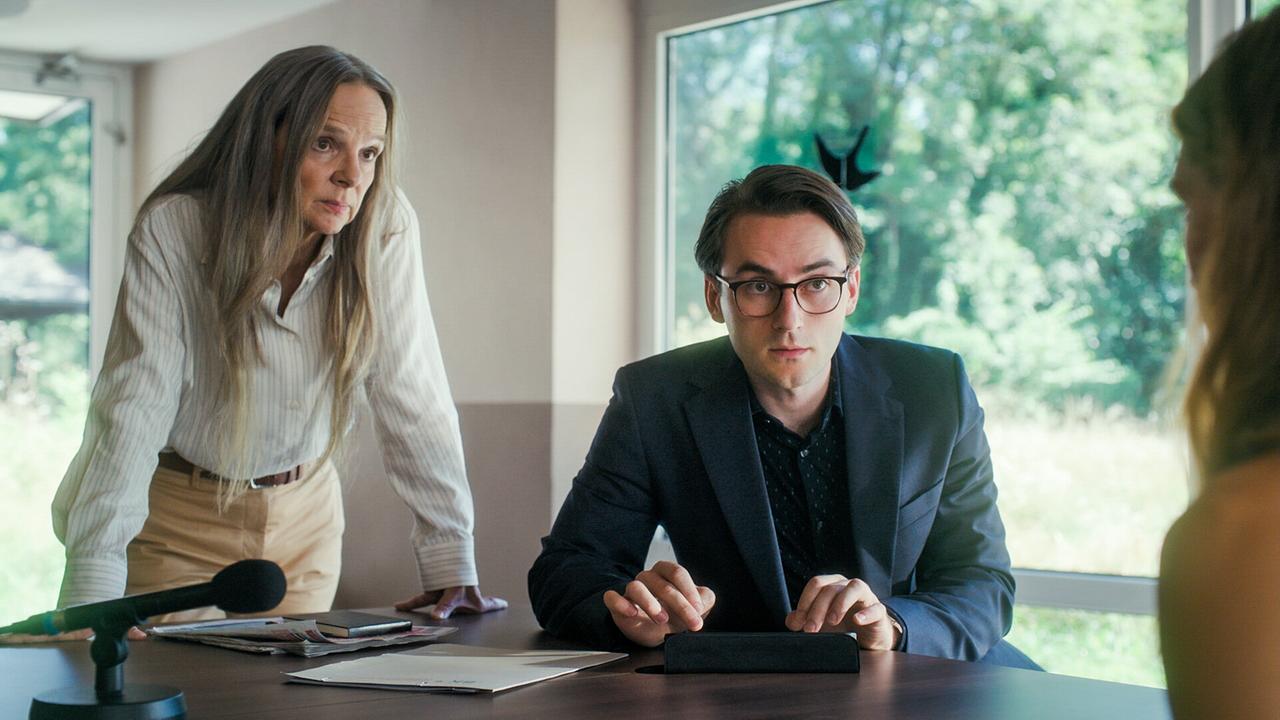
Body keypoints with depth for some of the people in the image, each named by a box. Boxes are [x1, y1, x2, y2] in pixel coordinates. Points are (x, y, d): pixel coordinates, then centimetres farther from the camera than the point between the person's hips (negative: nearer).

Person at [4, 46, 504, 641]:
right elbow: (133, 407, -27)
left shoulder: (385, 228, -16)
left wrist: (451, 564, -19)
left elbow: (413, 397, -14)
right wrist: (92, 592, -35)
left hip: (305, 514, 2)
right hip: (179, 517, -2)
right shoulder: (173, 229, -22)